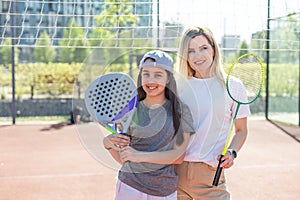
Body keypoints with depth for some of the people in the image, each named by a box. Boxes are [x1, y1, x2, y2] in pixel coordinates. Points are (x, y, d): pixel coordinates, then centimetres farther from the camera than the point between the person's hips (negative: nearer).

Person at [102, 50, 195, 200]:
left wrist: (140, 156, -20)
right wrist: (108, 144, -15)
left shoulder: (181, 111, -3)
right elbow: (123, 159, 4)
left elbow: (178, 156, -11)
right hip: (129, 188, 0)